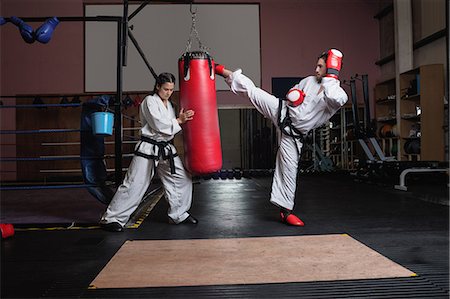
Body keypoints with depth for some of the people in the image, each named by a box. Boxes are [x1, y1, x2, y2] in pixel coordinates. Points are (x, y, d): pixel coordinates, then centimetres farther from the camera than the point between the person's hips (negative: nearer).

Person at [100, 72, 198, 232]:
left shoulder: (169, 105, 13)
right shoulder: (150, 101, -9)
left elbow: (171, 128, 13)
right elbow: (159, 125, -19)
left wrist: (182, 119, -4)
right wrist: (179, 121, -12)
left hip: (166, 149, 8)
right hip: (148, 149, -8)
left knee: (182, 179, 9)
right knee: (134, 185, -8)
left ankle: (179, 214, 24)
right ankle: (111, 218, 3)